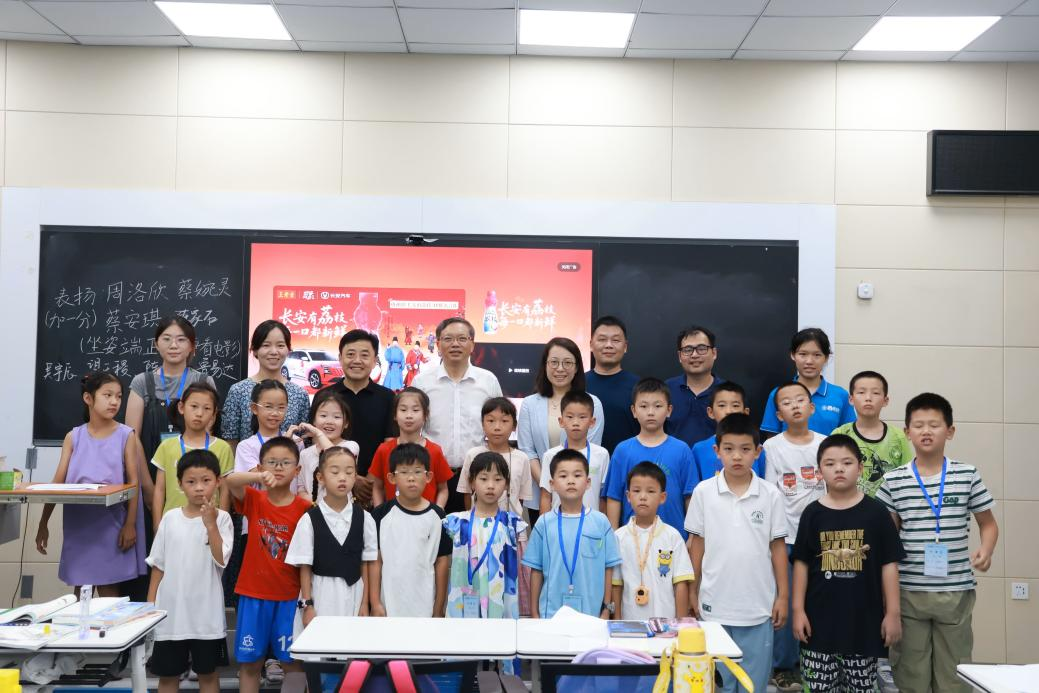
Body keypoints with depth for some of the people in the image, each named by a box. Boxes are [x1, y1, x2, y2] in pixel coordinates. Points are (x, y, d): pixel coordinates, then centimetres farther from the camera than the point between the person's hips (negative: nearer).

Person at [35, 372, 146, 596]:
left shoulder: (125, 435, -1)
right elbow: (58, 482, 4)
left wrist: (130, 524, -10)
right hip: (79, 524, 3)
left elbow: (133, 481, -4)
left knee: (108, 592, 1)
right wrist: (43, 524, 1)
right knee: (81, 590, 10)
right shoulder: (74, 437, 5)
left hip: (111, 524, -2)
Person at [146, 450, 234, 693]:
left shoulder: (221, 518, -7)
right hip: (170, 610, 2)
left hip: (206, 612, -2)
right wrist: (150, 605, 5)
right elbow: (158, 565, 7)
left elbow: (221, 561, -18)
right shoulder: (170, 518, 1)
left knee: (208, 673, 11)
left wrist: (210, 524, -23)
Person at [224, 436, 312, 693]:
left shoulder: (304, 508, -5)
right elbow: (230, 480, -23)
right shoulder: (253, 500, -2)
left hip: (289, 597, -1)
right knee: (250, 662, 9)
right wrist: (259, 477, -43)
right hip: (253, 594, 1)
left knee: (293, 661, 6)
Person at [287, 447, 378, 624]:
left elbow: (366, 564, 5)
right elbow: (305, 567, -1)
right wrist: (307, 605, -3)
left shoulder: (364, 518, 1)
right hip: (320, 596, -1)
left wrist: (365, 603, 5)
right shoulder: (309, 520, -4)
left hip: (353, 596, 2)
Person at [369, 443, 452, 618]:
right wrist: (375, 603, -3)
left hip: (425, 606, 0)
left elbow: (442, 562, 2)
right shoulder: (382, 515, -2)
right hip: (388, 605, 0)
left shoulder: (437, 517, -1)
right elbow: (375, 561, 0)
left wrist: (439, 608, 2)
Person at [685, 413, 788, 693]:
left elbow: (777, 547, 3)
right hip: (714, 605, 0)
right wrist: (693, 592, 5)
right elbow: (697, 544, 4)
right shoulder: (703, 492, -3)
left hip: (758, 606, 0)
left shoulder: (770, 494, -3)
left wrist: (783, 596, 2)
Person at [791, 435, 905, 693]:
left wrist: (893, 612, -2)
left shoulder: (876, 512, -2)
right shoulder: (812, 514, 0)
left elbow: (889, 564, 0)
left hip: (864, 618, 0)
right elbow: (801, 564, 4)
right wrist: (798, 609, 0)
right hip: (820, 618, 1)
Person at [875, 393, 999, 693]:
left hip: (956, 591, 0)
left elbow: (988, 524, 9)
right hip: (908, 592, 0)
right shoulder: (893, 481, 0)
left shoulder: (967, 476, -1)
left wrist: (986, 550, -11)